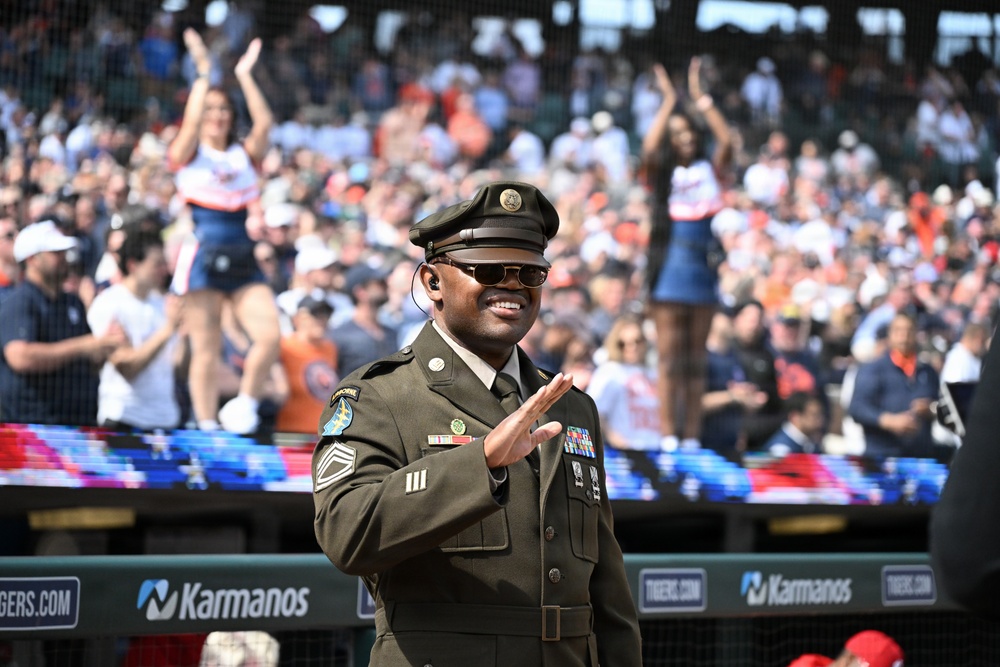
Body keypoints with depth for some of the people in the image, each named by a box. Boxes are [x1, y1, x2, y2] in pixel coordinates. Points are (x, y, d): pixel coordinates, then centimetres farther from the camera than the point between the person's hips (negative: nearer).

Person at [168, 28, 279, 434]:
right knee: (206, 351, -2)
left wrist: (244, 76, -2)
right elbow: (192, 121, -15)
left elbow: (263, 122, -3)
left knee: (269, 336, -13)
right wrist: (203, 73, -13)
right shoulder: (187, 154, 4)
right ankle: (207, 428, 3)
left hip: (242, 260, 3)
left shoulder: (244, 155, 13)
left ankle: (245, 404, 8)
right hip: (203, 258, -3)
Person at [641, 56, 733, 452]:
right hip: (670, 267, -3)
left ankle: (692, 435, 7)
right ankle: (668, 435, -6)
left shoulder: (708, 171, 11)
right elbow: (650, 148, -16)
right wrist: (669, 101, -14)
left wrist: (699, 97, -6)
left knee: (696, 358, 5)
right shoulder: (661, 174, 4)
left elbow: (725, 141, -5)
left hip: (702, 268, 3)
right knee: (669, 356, -5)